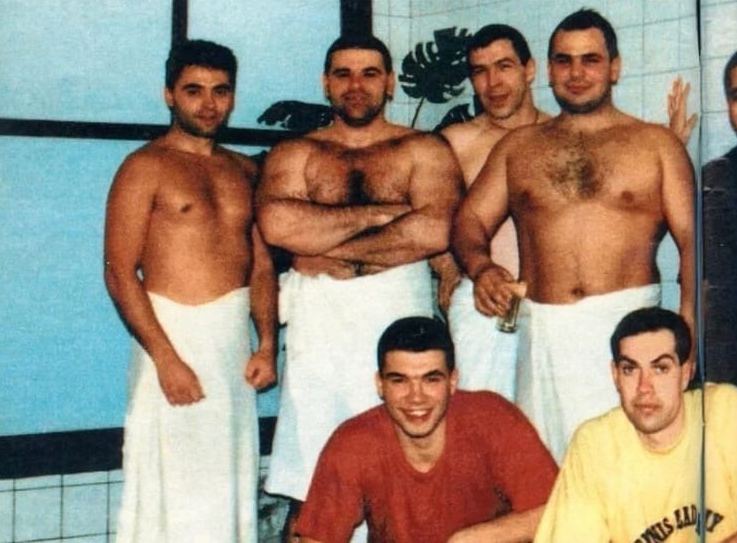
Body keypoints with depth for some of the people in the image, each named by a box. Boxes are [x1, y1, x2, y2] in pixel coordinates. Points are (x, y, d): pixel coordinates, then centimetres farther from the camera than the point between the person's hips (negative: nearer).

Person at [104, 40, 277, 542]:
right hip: (173, 335, -5)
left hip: (235, 340, 6)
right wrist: (166, 357, -17)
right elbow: (120, 274, -9)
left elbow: (262, 265, 14)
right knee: (174, 488, -3)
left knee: (232, 484, 9)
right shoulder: (146, 167, -2)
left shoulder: (244, 171, 15)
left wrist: (267, 344, 1)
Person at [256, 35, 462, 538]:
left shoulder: (424, 151, 8)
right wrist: (378, 213, -7)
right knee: (312, 487, 2)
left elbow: (432, 232, -10)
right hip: (319, 319, 1)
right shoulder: (294, 155, 12)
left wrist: (324, 245, -7)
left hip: (400, 311, -1)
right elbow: (277, 225, -8)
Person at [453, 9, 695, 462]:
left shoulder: (656, 144, 9)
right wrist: (481, 268, -10)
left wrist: (689, 324, -14)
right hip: (542, 333, 2)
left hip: (627, 324, -2)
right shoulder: (517, 147, 17)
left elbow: (692, 237, 1)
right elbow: (470, 219, 13)